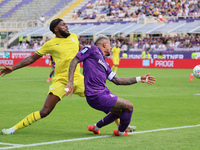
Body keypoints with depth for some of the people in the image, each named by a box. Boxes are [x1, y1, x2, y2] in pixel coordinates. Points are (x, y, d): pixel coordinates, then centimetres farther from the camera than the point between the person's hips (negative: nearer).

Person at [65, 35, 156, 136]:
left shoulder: (105, 64, 23)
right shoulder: (92, 49, 1)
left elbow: (117, 81, 23)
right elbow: (74, 61, -5)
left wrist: (139, 79, 24)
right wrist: (70, 82, -16)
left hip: (104, 92, 10)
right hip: (96, 96, -10)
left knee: (120, 111, 24)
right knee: (129, 106, -7)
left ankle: (95, 127, 37)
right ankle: (121, 132, 16)